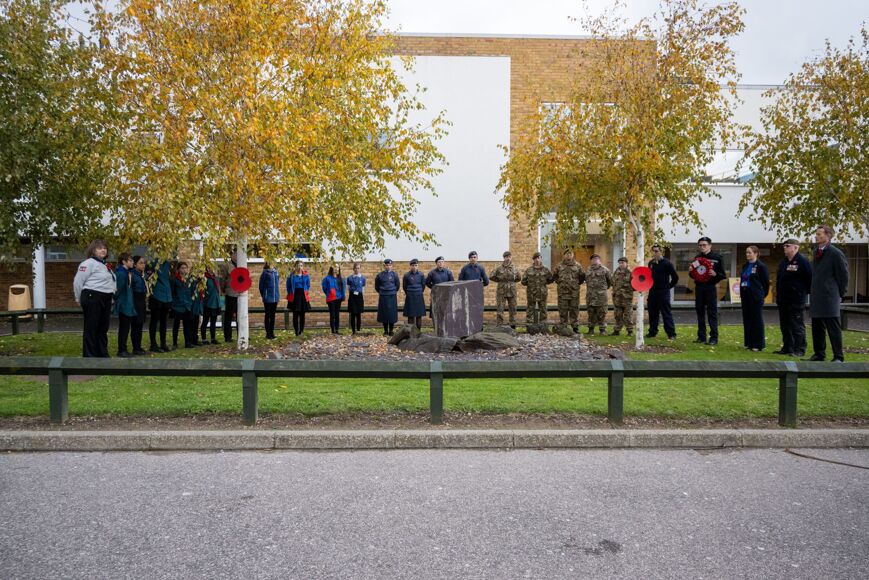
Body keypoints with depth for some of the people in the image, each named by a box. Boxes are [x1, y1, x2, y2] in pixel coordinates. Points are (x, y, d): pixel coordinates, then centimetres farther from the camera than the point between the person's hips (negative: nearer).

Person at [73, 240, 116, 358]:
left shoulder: (104, 265, 17)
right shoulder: (89, 263, -9)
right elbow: (78, 281, -12)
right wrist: (80, 298, -3)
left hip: (106, 300, 9)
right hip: (92, 298, -9)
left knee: (103, 328, 13)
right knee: (91, 328, -3)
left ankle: (103, 355, 21)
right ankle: (89, 356, 2)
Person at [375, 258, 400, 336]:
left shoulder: (394, 274, 2)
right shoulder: (380, 275, 1)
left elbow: (397, 285, 10)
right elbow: (376, 286, 10)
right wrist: (381, 292, 13)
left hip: (392, 297, 0)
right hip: (383, 297, 0)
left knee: (392, 313, 0)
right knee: (384, 313, 3)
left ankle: (391, 331, 8)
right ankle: (385, 331, 12)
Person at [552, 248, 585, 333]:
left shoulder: (578, 266, 4)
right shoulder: (559, 266, 6)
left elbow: (582, 276, 11)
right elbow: (554, 276, 17)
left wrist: (577, 283, 7)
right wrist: (559, 283, 9)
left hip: (574, 292, 0)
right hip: (562, 292, 0)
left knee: (574, 310, 4)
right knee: (563, 310, 3)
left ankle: (575, 327, 12)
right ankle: (563, 327, 10)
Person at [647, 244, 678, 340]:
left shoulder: (667, 263, -7)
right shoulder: (651, 263, 10)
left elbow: (675, 277, -5)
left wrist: (669, 287, -3)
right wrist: (650, 285, 9)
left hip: (663, 292, -6)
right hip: (652, 291, 6)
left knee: (666, 313, -5)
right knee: (652, 313, 11)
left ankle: (671, 334, -2)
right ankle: (652, 332, 20)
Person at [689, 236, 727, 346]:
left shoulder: (717, 258, -2)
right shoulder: (697, 257, 11)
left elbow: (724, 275, -3)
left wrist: (716, 274, -23)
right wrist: (690, 271, -3)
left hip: (710, 287, -5)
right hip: (699, 287, 5)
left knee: (712, 312, -3)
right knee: (700, 311, 8)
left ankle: (714, 337, 0)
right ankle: (701, 336, 15)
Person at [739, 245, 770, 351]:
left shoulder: (761, 266, -8)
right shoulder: (745, 266, 13)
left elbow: (766, 282, -7)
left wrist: (762, 295, -4)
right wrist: (741, 293, 9)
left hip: (756, 297, -7)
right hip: (745, 296, 7)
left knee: (757, 320, -2)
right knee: (747, 319, 9)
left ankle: (758, 344, 5)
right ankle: (749, 342, 17)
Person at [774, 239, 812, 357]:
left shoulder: (802, 261, -9)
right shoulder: (783, 262, 15)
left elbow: (810, 279, -11)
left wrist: (804, 292, -4)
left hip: (796, 300, -8)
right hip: (783, 300, 8)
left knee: (797, 325, -4)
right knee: (785, 325, 12)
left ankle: (799, 349, 1)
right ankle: (787, 347, 20)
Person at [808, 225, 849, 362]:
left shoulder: (835, 253, -10)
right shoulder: (816, 252, 13)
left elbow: (843, 275, -7)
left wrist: (840, 293, -4)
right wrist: (814, 291, 13)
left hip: (830, 298, -7)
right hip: (816, 297, 8)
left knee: (833, 328, -3)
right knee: (817, 328, 12)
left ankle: (839, 357, 3)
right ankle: (819, 354, 21)